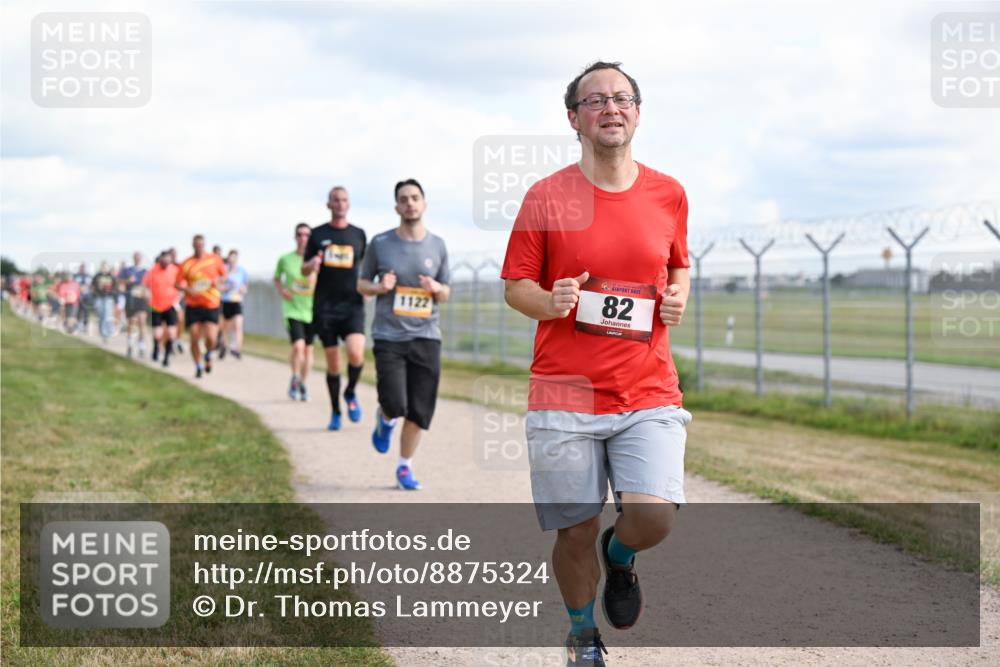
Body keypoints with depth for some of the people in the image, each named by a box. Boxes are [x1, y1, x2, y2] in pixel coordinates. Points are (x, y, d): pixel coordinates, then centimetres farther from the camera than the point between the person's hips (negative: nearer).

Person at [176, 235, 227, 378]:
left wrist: (218, 282, -6)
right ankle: (198, 366, 19)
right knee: (194, 339, -2)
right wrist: (188, 289, -21)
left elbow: (224, 274, 15)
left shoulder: (214, 259, 3)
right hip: (193, 306, 0)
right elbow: (179, 283, -1)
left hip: (211, 304, 0)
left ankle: (208, 356, 21)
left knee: (210, 338, -13)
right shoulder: (186, 264, 0)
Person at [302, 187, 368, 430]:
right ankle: (335, 412, 17)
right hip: (325, 307, 0)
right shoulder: (318, 234, 7)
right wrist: (311, 265, -12)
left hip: (352, 305, 0)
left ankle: (350, 393, 7)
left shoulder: (358, 234, 10)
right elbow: (304, 269, 10)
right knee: (333, 362, 1)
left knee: (356, 353, -21)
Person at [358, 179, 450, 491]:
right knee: (395, 404, -13)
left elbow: (446, 293, 14)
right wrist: (379, 287, -12)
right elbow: (361, 284, 10)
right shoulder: (380, 243, 1)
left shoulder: (437, 246, 6)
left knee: (419, 411, 0)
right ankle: (384, 419, 24)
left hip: (426, 336, 2)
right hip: (388, 336, -2)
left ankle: (405, 467, 19)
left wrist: (436, 288, -9)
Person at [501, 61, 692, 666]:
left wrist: (677, 295, 0)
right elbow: (516, 285, 5)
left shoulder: (668, 195, 7)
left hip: (649, 393, 1)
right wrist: (549, 302, -16)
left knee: (655, 518, -15)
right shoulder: (546, 197, -1)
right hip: (565, 394, -1)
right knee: (575, 531, 3)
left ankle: (620, 555, 23)